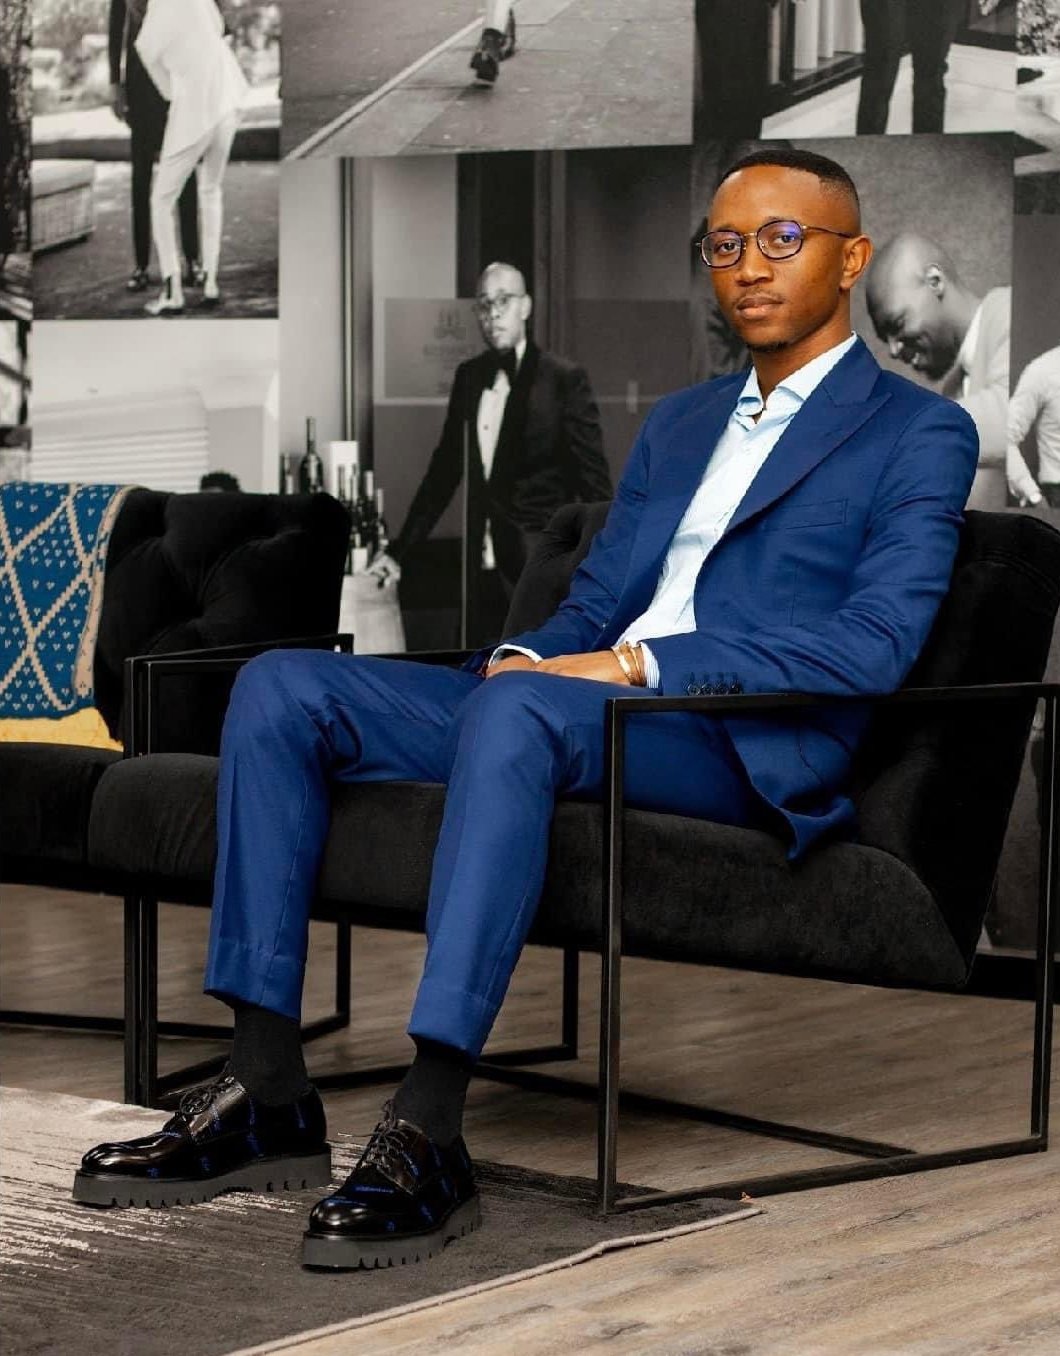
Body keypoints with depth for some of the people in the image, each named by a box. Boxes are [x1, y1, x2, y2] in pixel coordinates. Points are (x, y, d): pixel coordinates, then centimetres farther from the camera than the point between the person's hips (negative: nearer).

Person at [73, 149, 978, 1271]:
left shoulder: (920, 434, 4)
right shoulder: (676, 423, 28)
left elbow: (875, 645, -11)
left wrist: (636, 663, -18)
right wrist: (525, 655, -2)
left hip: (749, 748, -7)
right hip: (563, 708, 8)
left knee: (520, 711, -39)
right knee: (280, 689, -11)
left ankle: (427, 1138, -42)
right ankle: (264, 1095, -15)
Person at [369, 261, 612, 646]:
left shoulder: (564, 379, -5)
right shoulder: (468, 377, 11)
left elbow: (594, 484, -6)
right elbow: (444, 472, 16)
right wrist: (398, 551, 12)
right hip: (484, 571, 5)